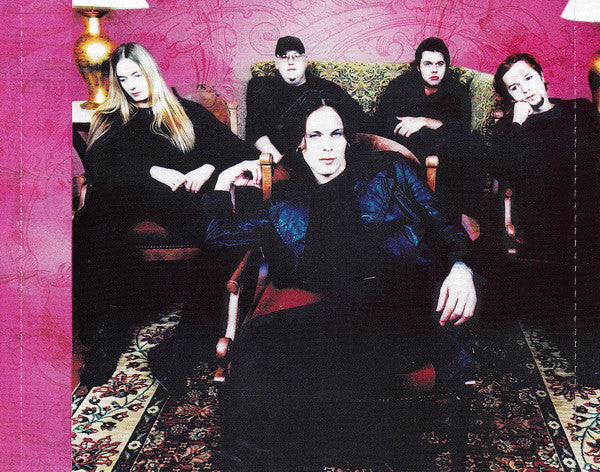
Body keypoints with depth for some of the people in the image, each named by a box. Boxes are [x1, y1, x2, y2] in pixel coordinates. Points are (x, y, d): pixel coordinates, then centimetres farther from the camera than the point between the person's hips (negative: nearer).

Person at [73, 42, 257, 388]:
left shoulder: (188, 113, 25)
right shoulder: (109, 120, 27)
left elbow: (237, 149, 17)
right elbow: (98, 170, 10)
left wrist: (208, 168, -5)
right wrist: (152, 171, -5)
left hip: (176, 196, 0)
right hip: (122, 198, 1)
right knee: (91, 227, -37)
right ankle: (106, 337, -31)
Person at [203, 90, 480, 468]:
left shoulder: (387, 171, 24)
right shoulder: (286, 202, 29)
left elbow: (441, 227, 15)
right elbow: (222, 235, 29)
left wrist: (460, 267, -5)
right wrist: (225, 182, 32)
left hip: (408, 298, -3)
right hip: (344, 307, 3)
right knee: (259, 341, -29)